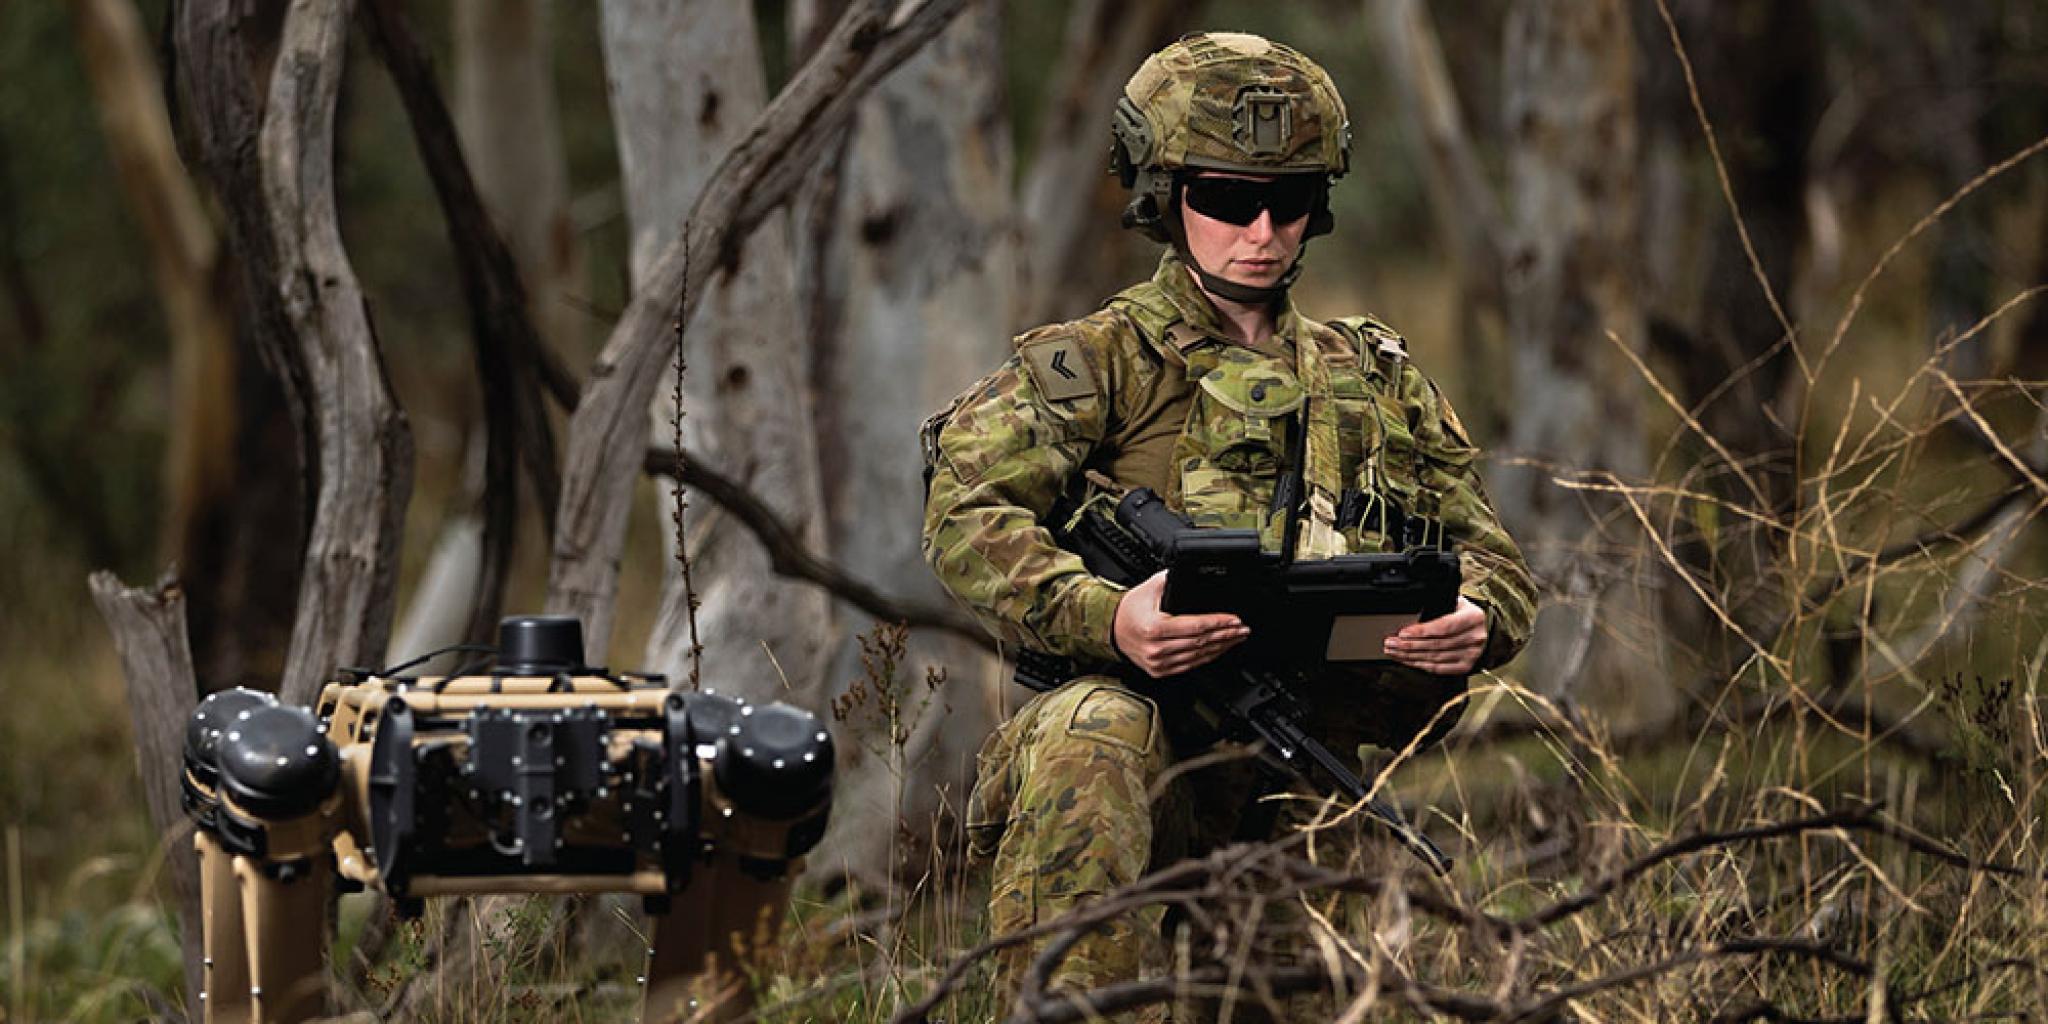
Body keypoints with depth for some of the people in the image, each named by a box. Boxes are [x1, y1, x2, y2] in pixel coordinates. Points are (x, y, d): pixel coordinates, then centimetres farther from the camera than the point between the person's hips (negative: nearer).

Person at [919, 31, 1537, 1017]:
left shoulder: (1374, 381, 21)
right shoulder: (1100, 362, 7)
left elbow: (1491, 555, 19)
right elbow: (967, 511, -9)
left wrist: (1475, 620, -9)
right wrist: (1106, 617, -28)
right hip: (1155, 728, -5)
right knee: (1092, 733, -38)